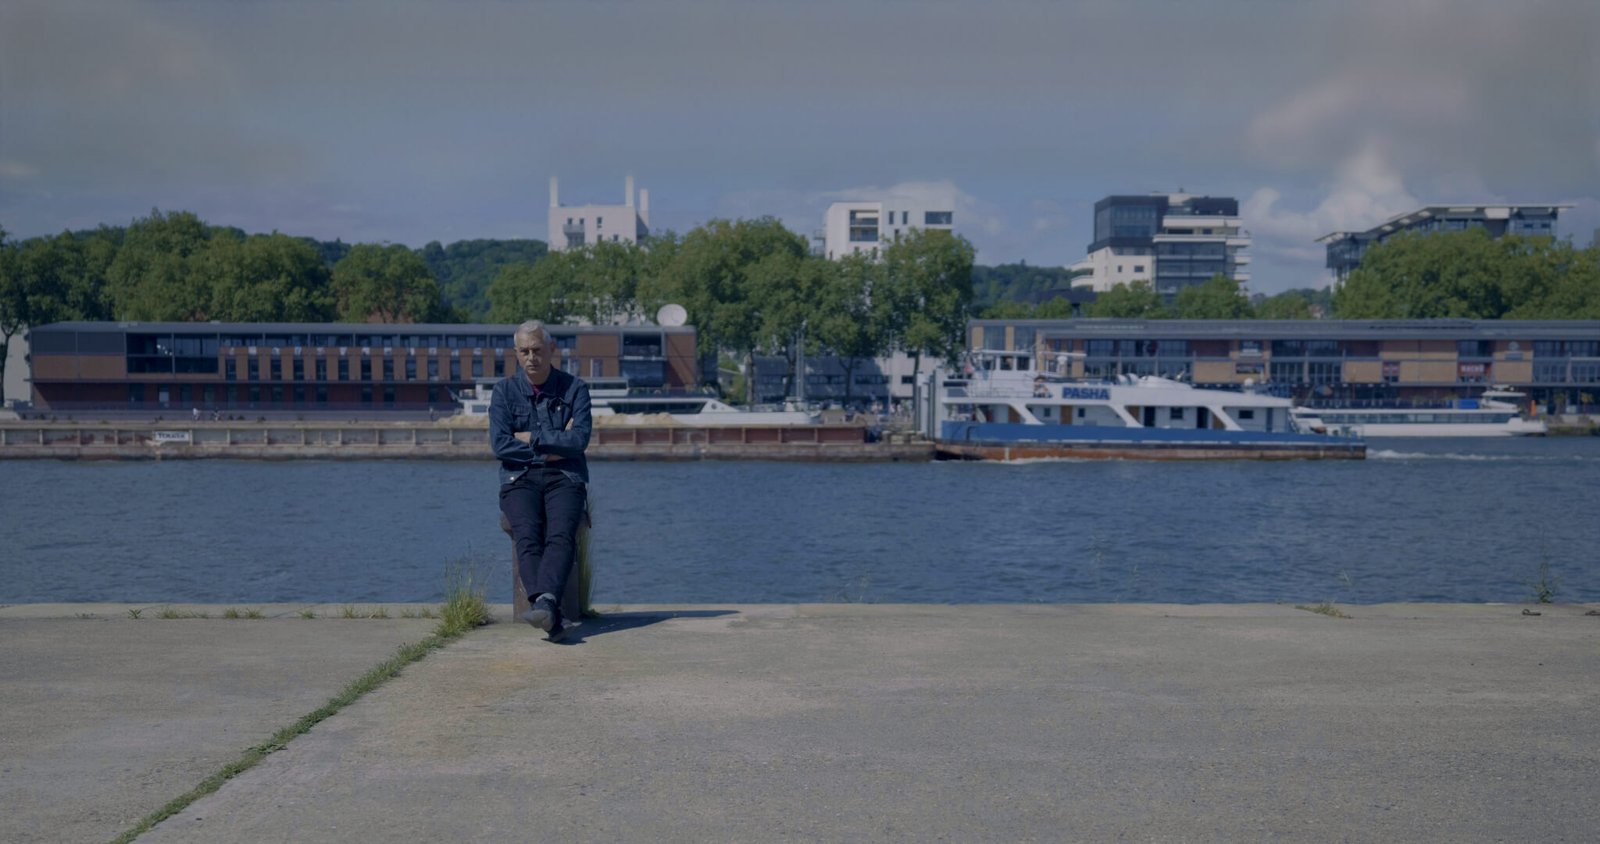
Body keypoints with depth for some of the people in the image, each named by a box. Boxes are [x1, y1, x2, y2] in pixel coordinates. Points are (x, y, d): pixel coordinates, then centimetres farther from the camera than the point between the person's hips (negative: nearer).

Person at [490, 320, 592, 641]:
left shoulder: (575, 388, 7)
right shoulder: (505, 390, 9)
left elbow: (579, 439, -7)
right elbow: (500, 444, -4)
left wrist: (531, 439, -7)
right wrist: (555, 445, -5)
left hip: (565, 478, 0)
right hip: (519, 479, 0)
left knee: (560, 535, -30)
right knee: (527, 535, -30)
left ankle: (544, 601, -53)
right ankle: (550, 614, -48)